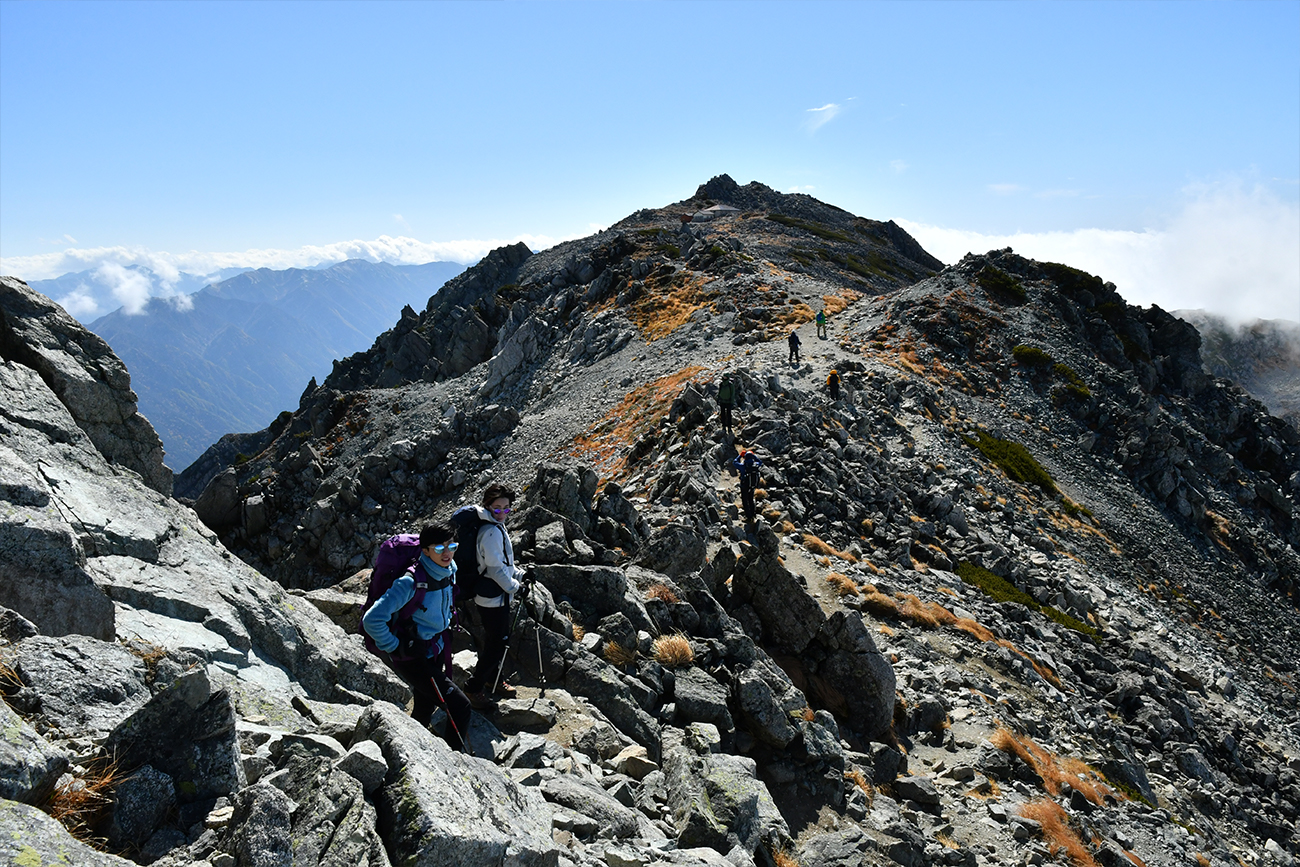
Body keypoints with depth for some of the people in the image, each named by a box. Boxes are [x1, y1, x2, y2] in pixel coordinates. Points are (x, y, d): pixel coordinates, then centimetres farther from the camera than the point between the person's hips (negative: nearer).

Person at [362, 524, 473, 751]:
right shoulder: (411, 582, -30)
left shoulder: (450, 570, -5)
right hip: (411, 658, -8)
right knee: (460, 706, -12)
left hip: (434, 652, 8)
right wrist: (394, 647, -20)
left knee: (425, 709, 23)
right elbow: (372, 620, -29)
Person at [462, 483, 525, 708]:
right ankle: (474, 687, 11)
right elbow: (496, 568, -22)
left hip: (498, 596, 10)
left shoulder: (497, 528, 11)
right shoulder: (491, 532, -22)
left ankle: (493, 679, 39)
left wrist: (520, 574, 10)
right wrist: (515, 587, -13)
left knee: (499, 640, 22)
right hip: (492, 598, -10)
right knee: (496, 644, -3)